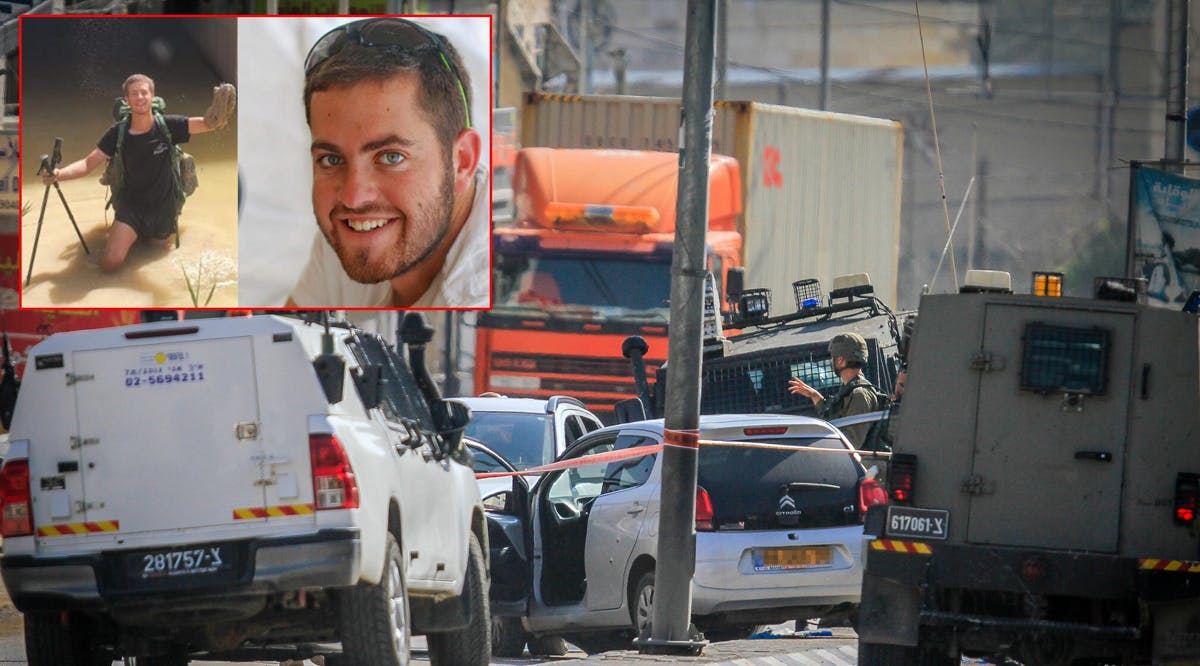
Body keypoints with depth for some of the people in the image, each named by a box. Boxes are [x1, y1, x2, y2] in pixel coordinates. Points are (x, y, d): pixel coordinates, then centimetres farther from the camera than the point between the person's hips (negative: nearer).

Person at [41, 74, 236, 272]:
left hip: (162, 209, 1)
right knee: (110, 263, -12)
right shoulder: (118, 133, -14)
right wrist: (59, 174, -33)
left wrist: (218, 112, -48)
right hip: (130, 207, -1)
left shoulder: (167, 126, -16)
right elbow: (88, 164, -14)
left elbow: (206, 124, -23)